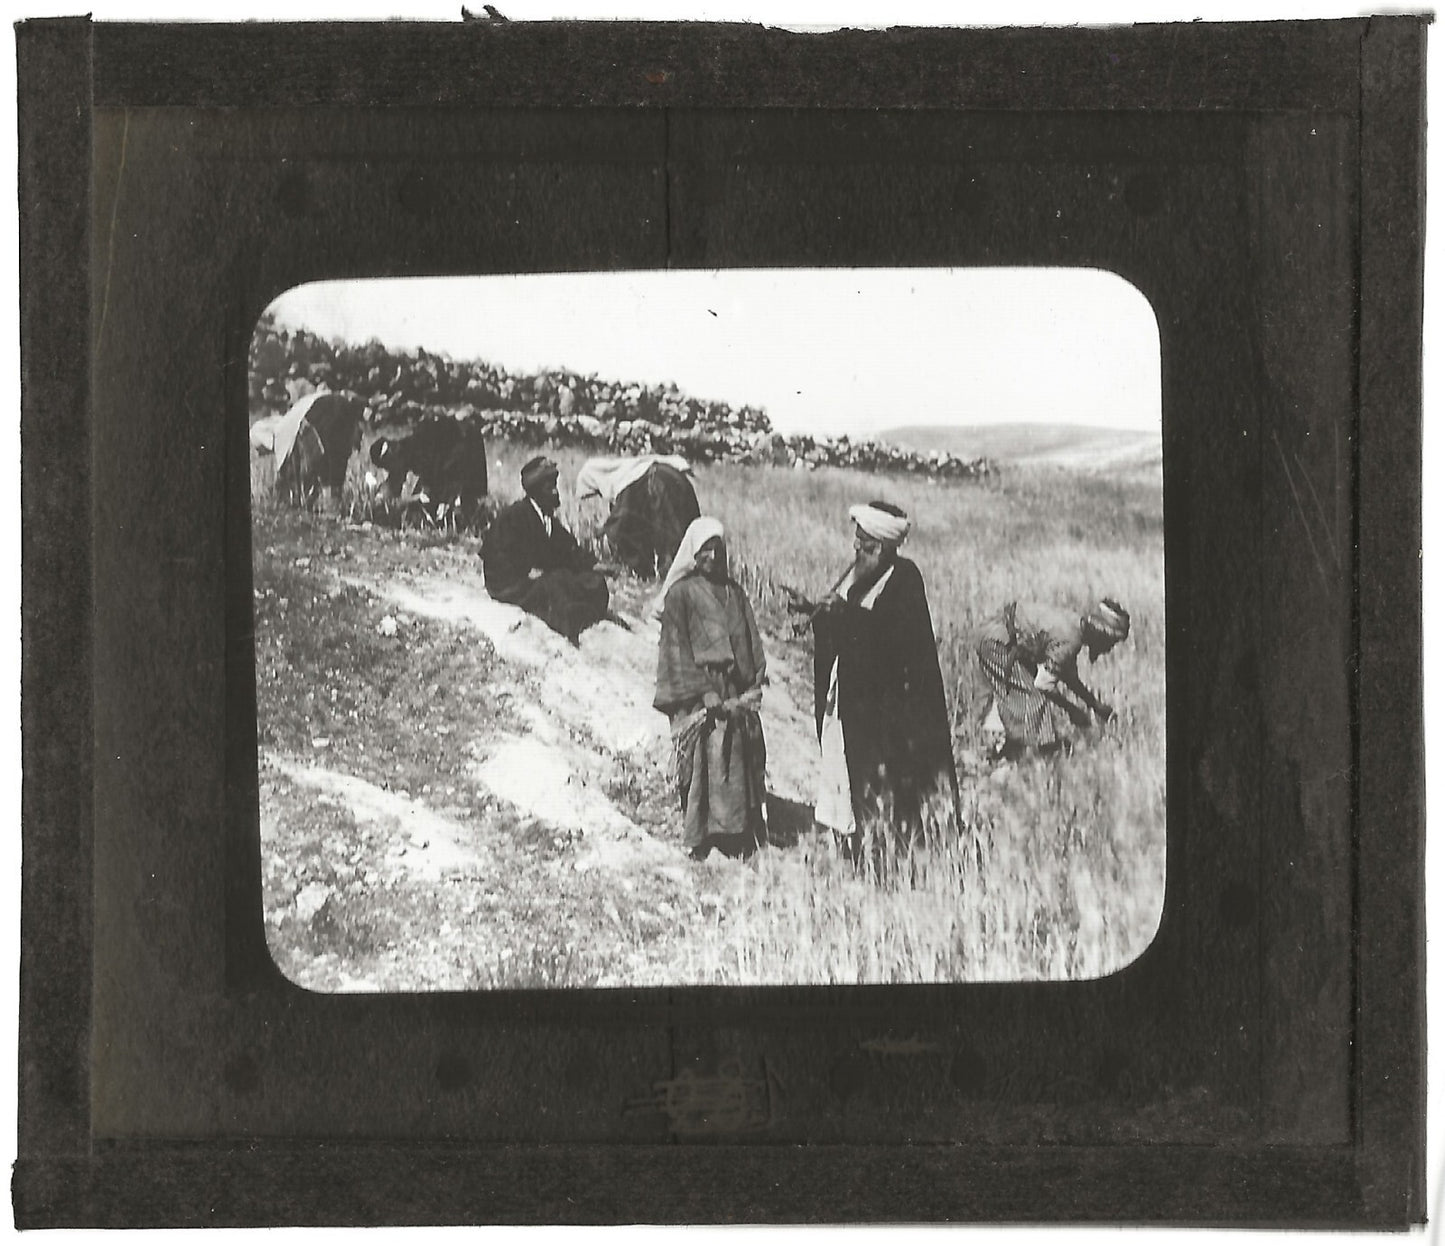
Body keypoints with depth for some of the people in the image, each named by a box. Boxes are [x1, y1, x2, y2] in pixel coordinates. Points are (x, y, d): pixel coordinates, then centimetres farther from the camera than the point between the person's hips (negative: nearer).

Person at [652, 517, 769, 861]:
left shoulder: (735, 593, 18)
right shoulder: (680, 594, 1)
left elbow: (752, 643, 17)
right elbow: (677, 649, -5)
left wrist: (754, 687, 3)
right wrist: (704, 691, -13)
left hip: (738, 695, 5)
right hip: (700, 695, -5)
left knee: (743, 768, 1)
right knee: (705, 765, -11)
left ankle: (741, 838, 4)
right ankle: (700, 842, -7)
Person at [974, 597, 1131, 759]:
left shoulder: (1074, 623, 5)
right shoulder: (1068, 641, -25)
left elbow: (1070, 678, 19)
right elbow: (1043, 684, -23)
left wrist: (1095, 704, 17)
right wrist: (1073, 710, -13)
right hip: (997, 642, -10)